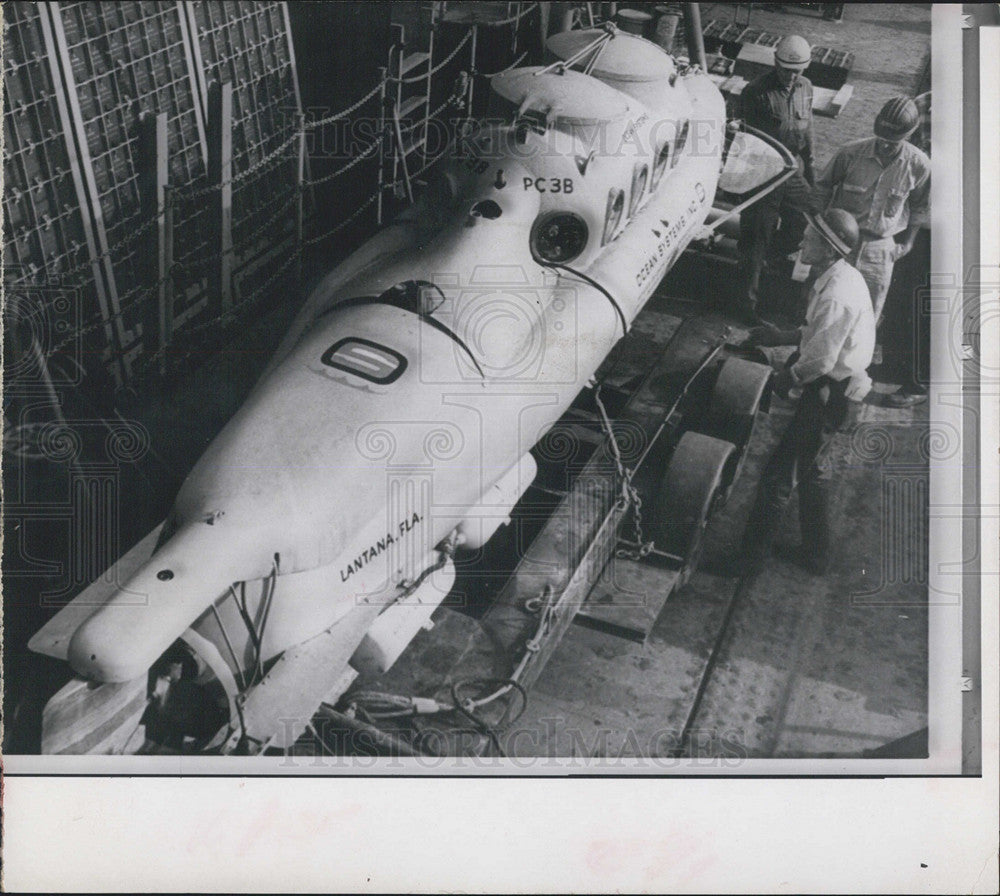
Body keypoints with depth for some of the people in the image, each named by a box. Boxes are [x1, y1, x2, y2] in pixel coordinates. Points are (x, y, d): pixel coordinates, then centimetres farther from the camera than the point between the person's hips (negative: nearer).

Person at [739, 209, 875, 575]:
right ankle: (815, 554, 36)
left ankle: (751, 556, 11)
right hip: (836, 388, 11)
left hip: (829, 392, -11)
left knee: (780, 473, -2)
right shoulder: (842, 276, 4)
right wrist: (782, 336, 12)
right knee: (813, 468, 22)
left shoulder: (836, 296, -28)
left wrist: (788, 378, -9)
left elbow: (820, 359, -25)